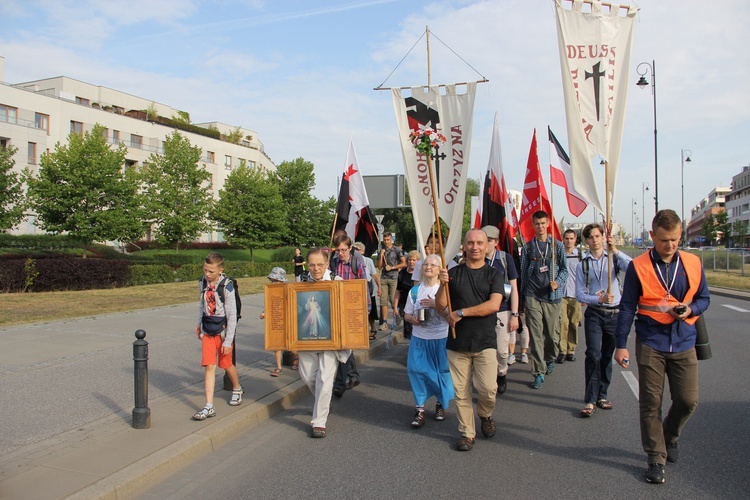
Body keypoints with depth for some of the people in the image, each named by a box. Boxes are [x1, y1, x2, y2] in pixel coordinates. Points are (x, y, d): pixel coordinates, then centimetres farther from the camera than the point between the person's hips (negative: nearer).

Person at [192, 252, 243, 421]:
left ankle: (237, 389, 42)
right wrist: (199, 324, 19)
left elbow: (232, 316, -17)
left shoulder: (227, 287, -20)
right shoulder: (203, 283, -2)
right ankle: (209, 407, -1)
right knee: (209, 367, -2)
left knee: (227, 364, 13)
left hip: (222, 330, -4)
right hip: (207, 330, 4)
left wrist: (228, 341, -16)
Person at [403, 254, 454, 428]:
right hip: (419, 338, 2)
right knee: (417, 371, -2)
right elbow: (407, 315, 11)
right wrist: (412, 319, -11)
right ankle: (419, 408, 11)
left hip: (441, 338, -2)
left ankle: (441, 404, 29)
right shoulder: (414, 291, 4)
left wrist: (435, 305, -21)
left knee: (442, 372, 7)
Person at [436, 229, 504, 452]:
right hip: (457, 341, 1)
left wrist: (461, 312, -13)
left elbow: (493, 305, -12)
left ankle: (485, 415, 24)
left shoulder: (493, 274, 3)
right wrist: (443, 284, -15)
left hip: (485, 342, -1)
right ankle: (466, 433, 22)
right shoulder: (453, 273, 5)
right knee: (461, 392, 5)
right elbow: (440, 306, 2)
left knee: (488, 388, -7)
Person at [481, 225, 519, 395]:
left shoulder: (505, 258, -2)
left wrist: (514, 315, -3)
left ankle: (502, 373, 29)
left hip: (502, 311, -1)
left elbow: (513, 288, 0)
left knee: (501, 350, 0)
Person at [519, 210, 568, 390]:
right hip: (533, 297, 0)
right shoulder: (527, 247, 6)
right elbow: (523, 273, 10)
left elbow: (564, 269, 7)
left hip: (553, 296, 1)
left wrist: (557, 282, -13)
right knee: (536, 335, -4)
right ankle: (539, 373, 1)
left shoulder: (557, 246, 6)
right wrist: (523, 297, 10)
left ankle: (550, 359, 38)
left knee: (552, 334, 9)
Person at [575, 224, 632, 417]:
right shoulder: (582, 265, 3)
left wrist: (615, 250, -29)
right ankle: (590, 400, -8)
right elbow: (579, 294, -1)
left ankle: (601, 395, 23)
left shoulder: (614, 258, 1)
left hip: (614, 313, 1)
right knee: (594, 354, -12)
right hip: (594, 314, -1)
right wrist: (599, 299, -16)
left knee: (607, 356, 10)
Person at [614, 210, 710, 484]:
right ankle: (656, 459, 18)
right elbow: (627, 307, -2)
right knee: (651, 404, 3)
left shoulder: (693, 264, 3)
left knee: (688, 400, 4)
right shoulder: (638, 266, -5)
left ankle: (669, 436, 35)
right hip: (650, 344, -2)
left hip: (684, 343, 2)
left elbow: (703, 298, 12)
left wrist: (690, 310, -12)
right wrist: (621, 345, -3)